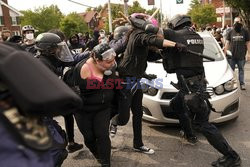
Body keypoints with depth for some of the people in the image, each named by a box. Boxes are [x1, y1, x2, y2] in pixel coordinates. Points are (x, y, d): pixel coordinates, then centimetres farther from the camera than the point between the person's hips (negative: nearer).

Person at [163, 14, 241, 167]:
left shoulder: (176, 35, -12)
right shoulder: (197, 37, 11)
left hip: (190, 86, -9)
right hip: (197, 82, 9)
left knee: (202, 124, -2)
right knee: (176, 105, 28)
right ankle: (189, 135, 43)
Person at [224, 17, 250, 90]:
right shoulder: (231, 32, 2)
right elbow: (227, 43, 2)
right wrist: (225, 53, -4)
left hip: (241, 56, 0)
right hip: (232, 55, 0)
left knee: (241, 70, 10)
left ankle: (242, 84, 19)